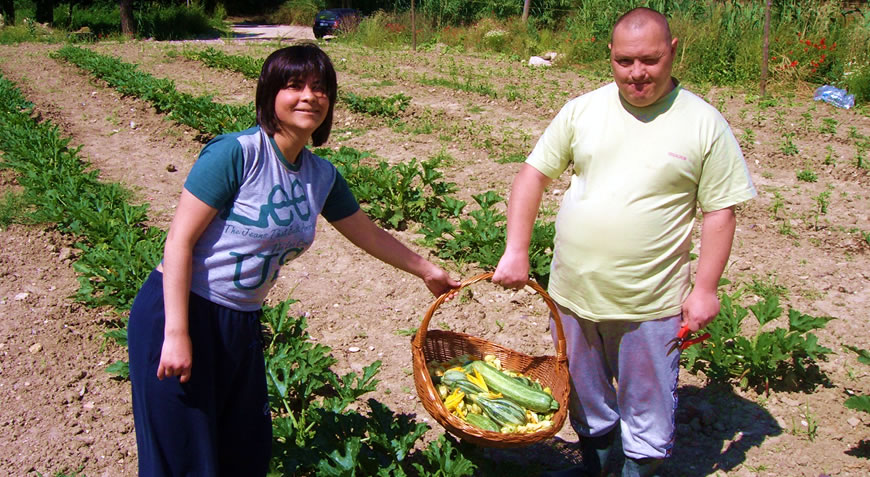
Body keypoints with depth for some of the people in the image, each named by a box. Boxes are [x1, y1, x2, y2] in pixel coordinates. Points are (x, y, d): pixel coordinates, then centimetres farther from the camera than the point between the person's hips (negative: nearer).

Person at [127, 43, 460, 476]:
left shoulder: (322, 177, 3)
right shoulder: (237, 153, -18)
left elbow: (369, 234, 19)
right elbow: (180, 240, -18)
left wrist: (426, 270, 28)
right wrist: (177, 334, -20)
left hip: (241, 323, 7)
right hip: (180, 312, -6)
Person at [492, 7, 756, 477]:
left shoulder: (704, 123, -6)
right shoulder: (582, 109, 0)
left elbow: (720, 211, -4)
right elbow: (533, 174, 2)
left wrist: (704, 288, -9)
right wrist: (516, 251, -6)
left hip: (652, 303, -3)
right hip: (573, 292, 4)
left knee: (647, 403, 11)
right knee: (584, 394, 22)